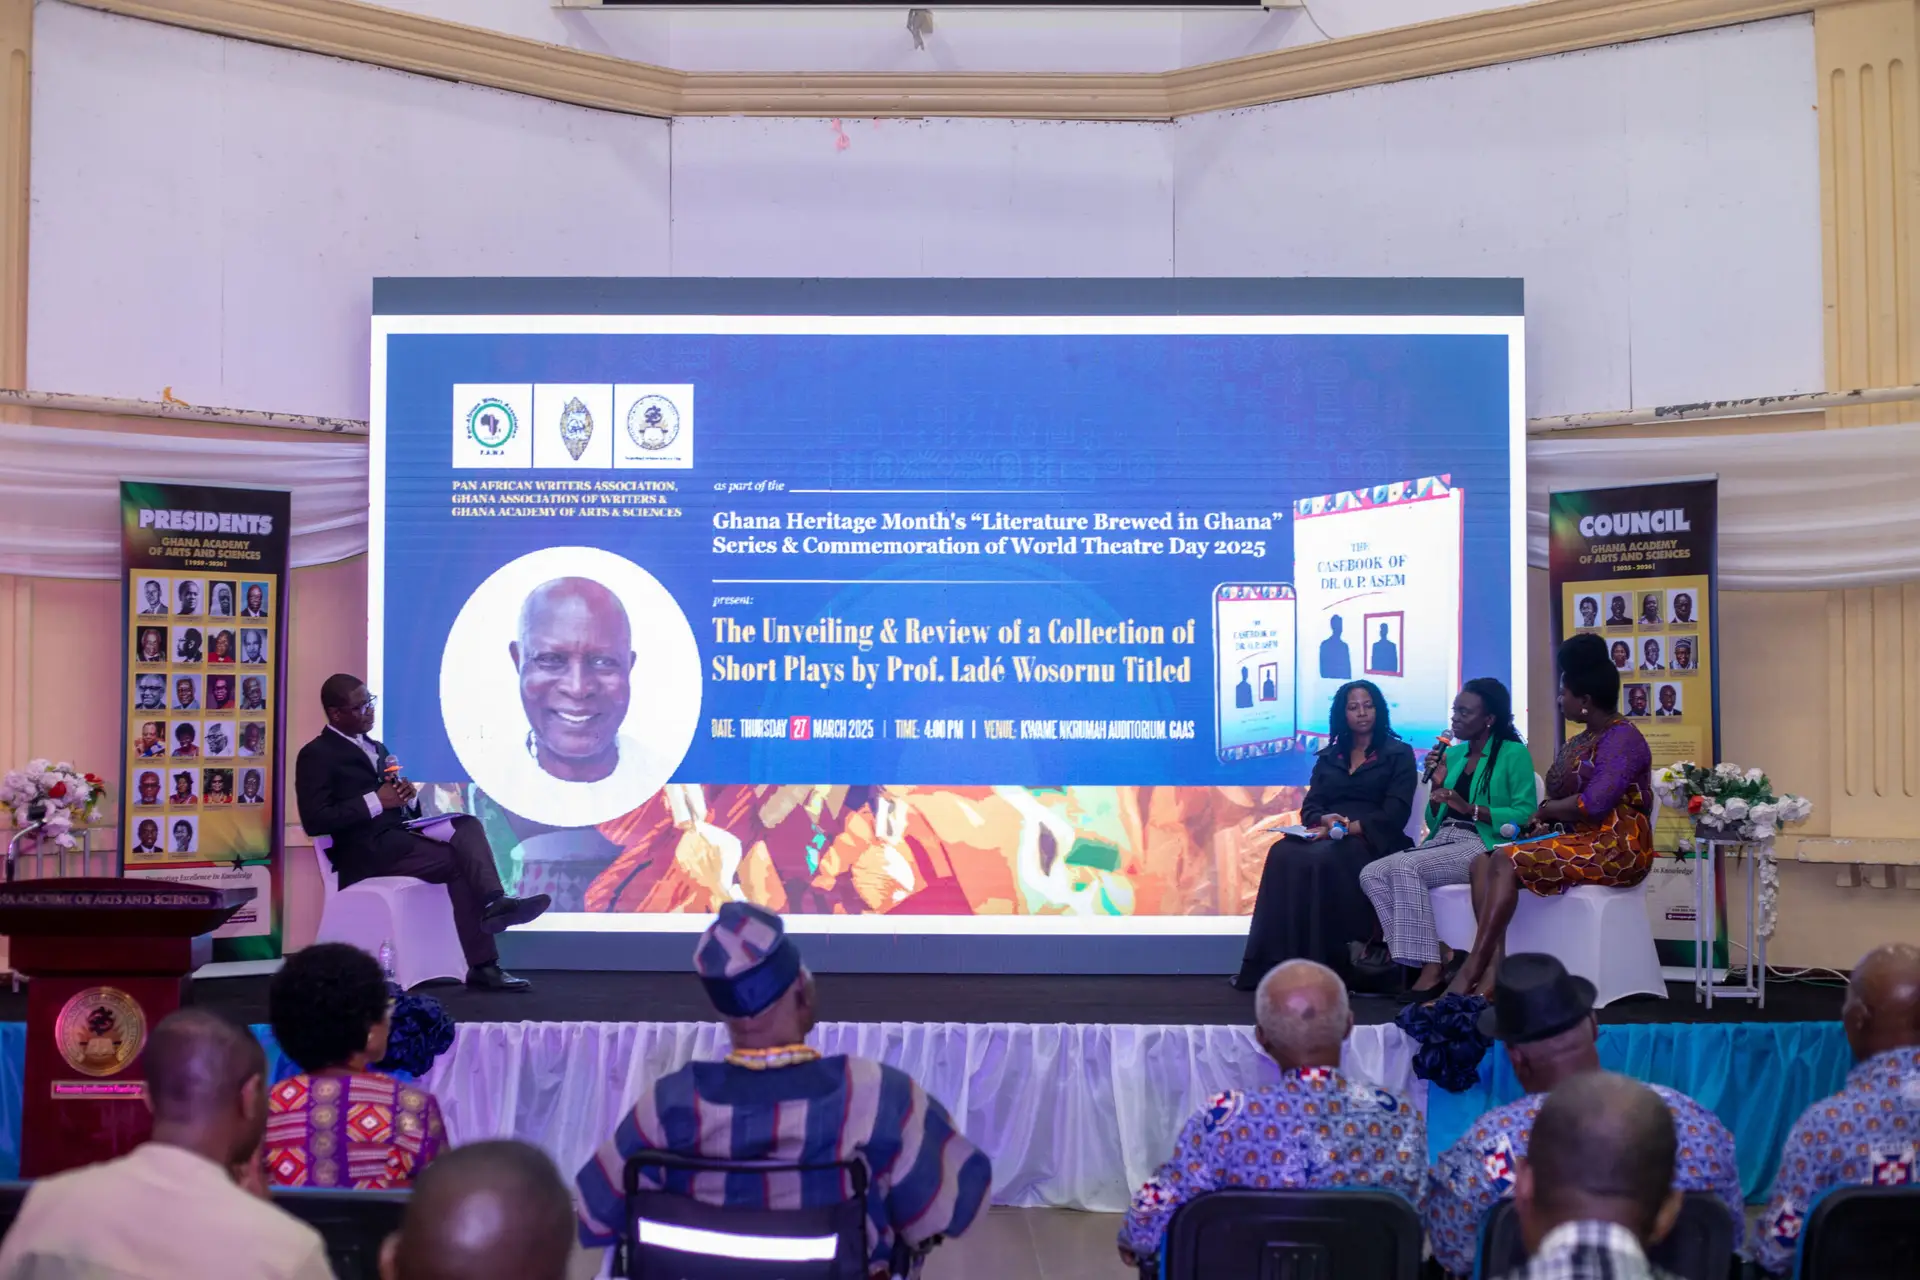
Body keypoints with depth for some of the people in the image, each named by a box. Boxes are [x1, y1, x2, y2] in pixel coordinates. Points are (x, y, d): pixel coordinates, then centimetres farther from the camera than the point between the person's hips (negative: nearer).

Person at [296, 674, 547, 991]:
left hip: (399, 833, 7)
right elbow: (314, 822, -14)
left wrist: (406, 796, -1)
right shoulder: (316, 755, -2)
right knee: (462, 860, -21)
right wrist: (375, 801, -16)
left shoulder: (376, 748, 24)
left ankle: (494, 902, -34)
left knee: (467, 826, -21)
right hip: (367, 849, -7)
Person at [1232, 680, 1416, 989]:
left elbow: (1395, 813, -4)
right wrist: (1325, 819, -11)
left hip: (1371, 842, -4)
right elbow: (1310, 807, 14)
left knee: (1322, 860, -37)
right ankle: (1273, 961, -35)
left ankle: (1319, 964, -36)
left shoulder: (1398, 754, 8)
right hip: (1327, 836, 4)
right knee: (1283, 854, -30)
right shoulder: (1328, 757, 23)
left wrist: (1348, 829, -17)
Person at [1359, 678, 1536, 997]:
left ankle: (1431, 968, -29)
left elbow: (1525, 815, -11)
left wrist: (1470, 808, -18)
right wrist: (1438, 784, 2)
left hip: (1482, 846, -7)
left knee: (1405, 867, -31)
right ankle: (1414, 956, -23)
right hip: (1441, 842, 7)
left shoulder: (1514, 753, 0)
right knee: (1371, 874, -17)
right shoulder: (1453, 754, 18)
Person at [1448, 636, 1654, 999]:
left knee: (1506, 861, -24)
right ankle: (1493, 967, -27)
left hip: (1615, 849, -9)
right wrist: (1545, 817, -5)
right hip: (1576, 843, 9)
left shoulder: (1622, 738, -10)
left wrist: (1545, 811, -6)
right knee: (1483, 863, -11)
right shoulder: (1574, 744, 18)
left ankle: (1473, 970, -24)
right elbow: (1561, 801, 17)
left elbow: (1593, 804, -21)